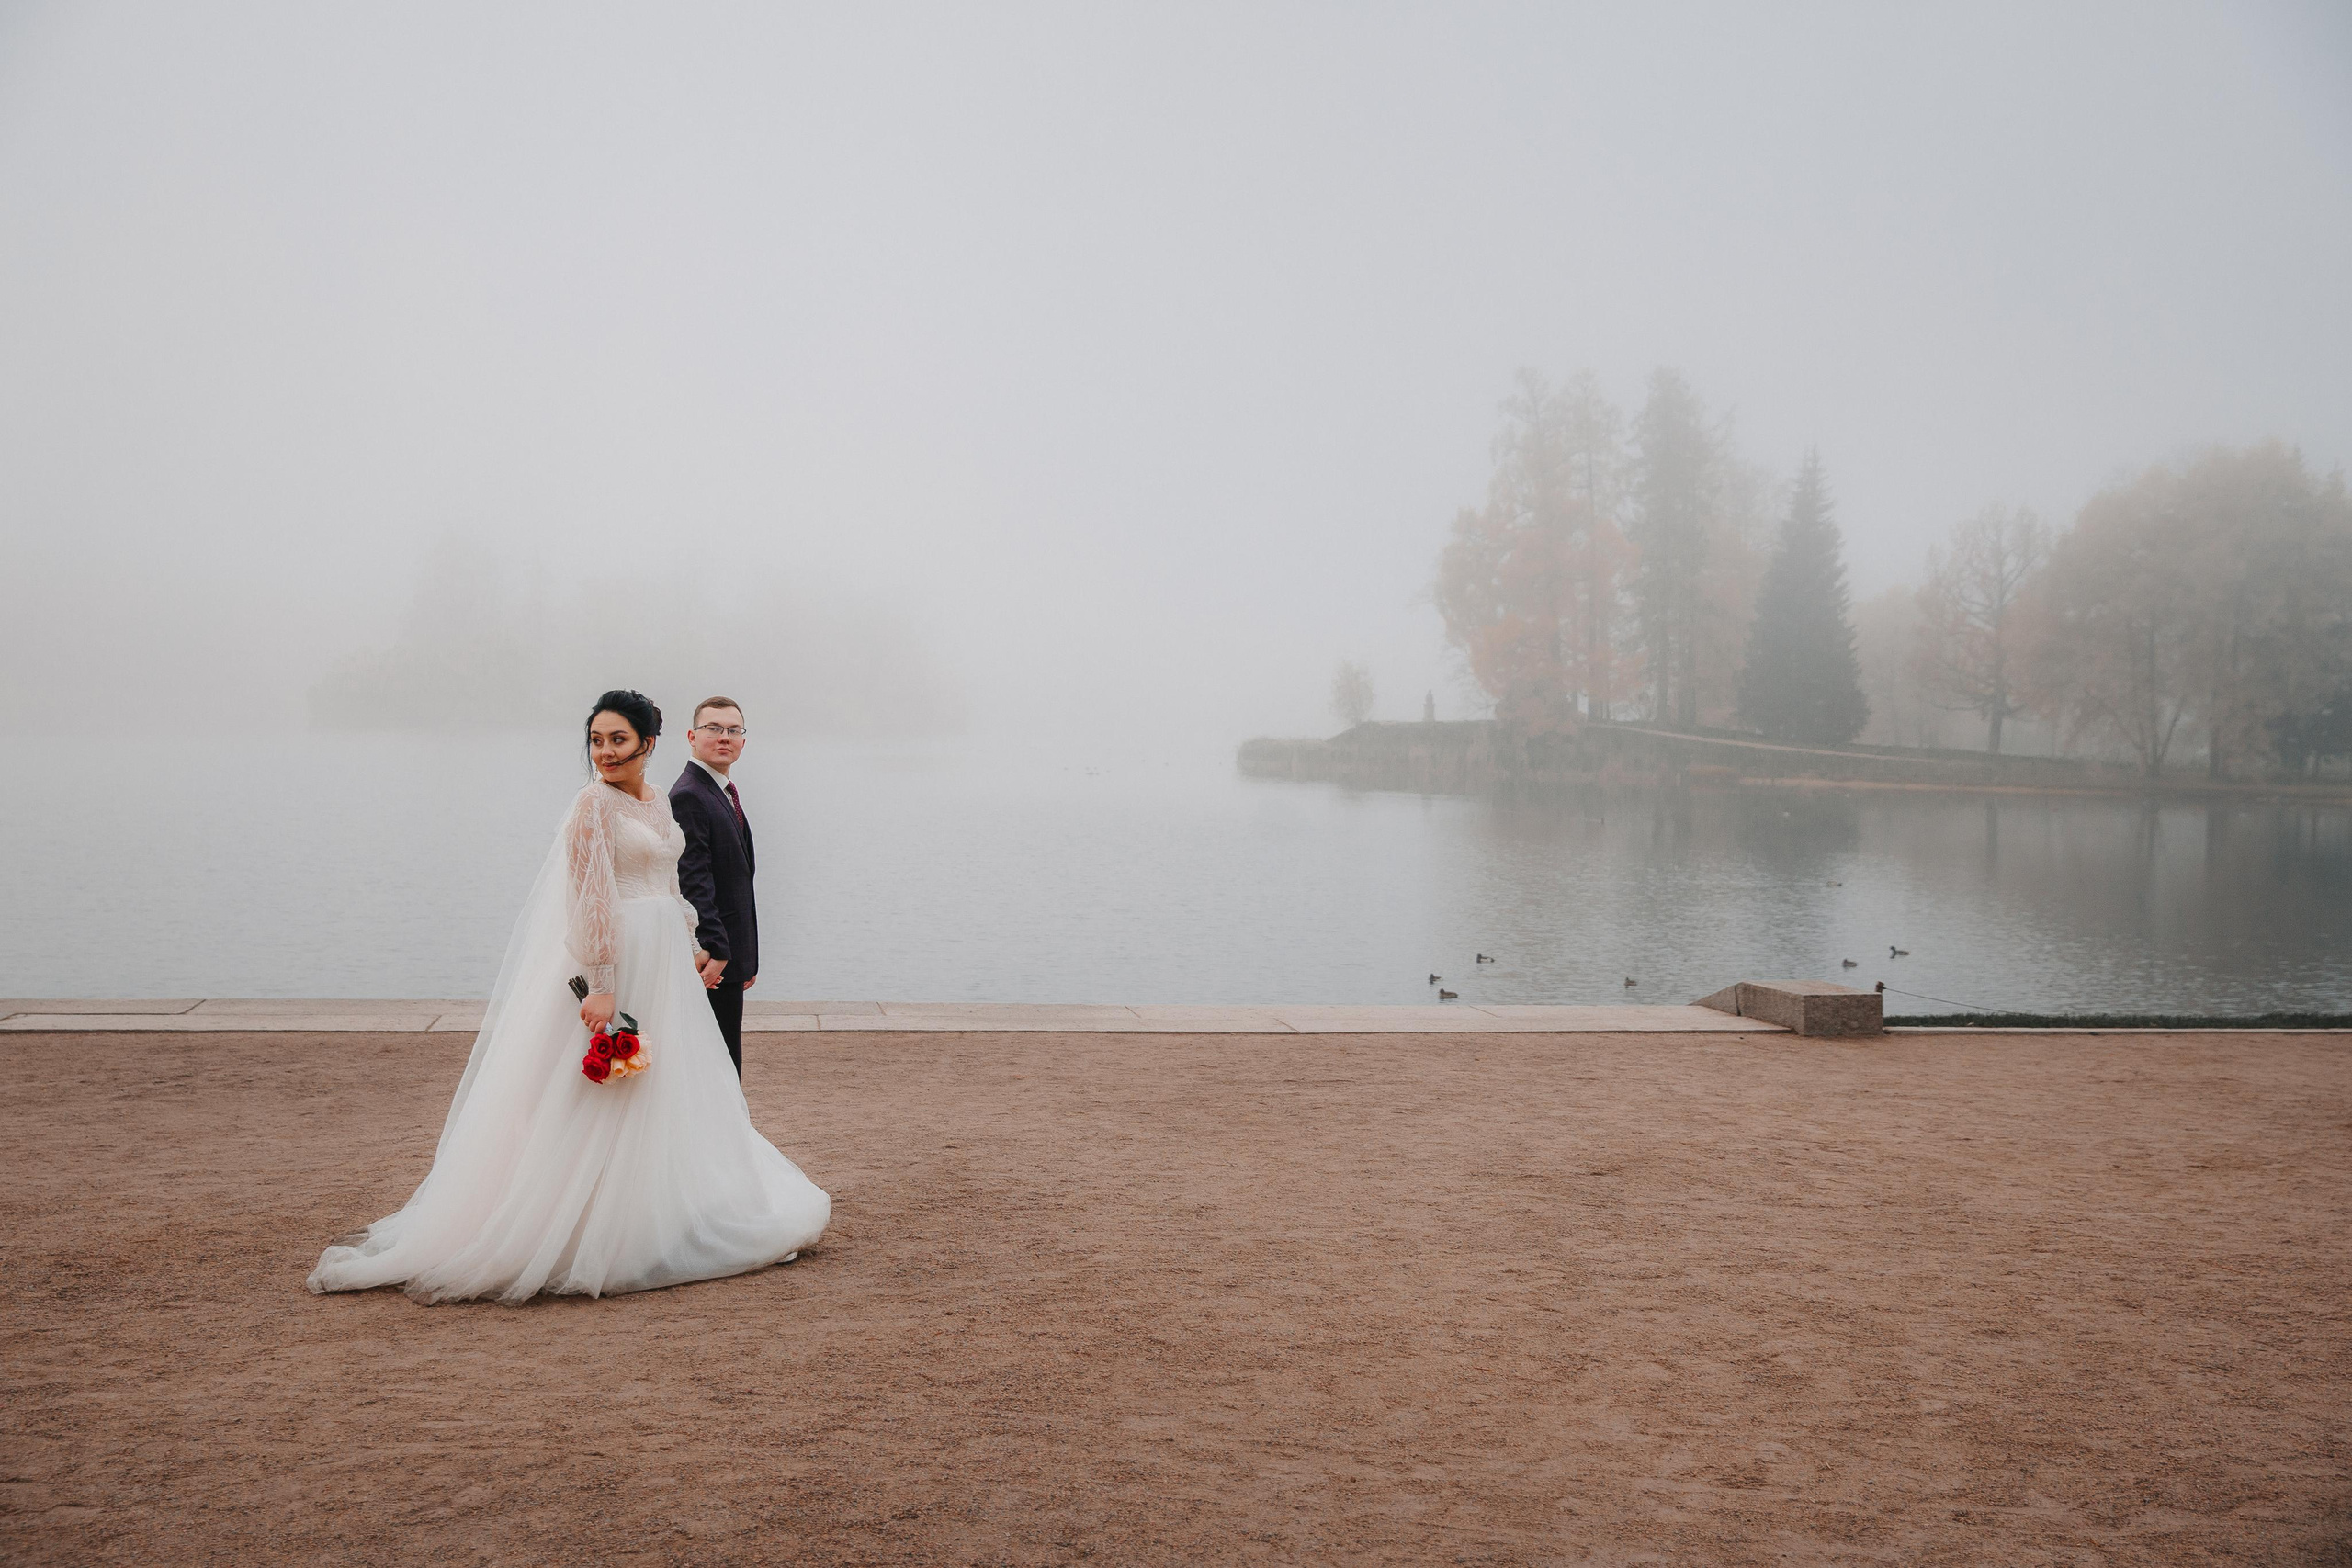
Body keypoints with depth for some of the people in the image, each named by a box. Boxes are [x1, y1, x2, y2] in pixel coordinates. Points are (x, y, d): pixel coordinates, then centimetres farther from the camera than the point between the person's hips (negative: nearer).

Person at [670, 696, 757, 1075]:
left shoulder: (724, 795, 19)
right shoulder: (688, 797, -13)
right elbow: (692, 881, -21)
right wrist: (714, 950, -27)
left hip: (727, 956, 10)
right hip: (711, 959, -10)